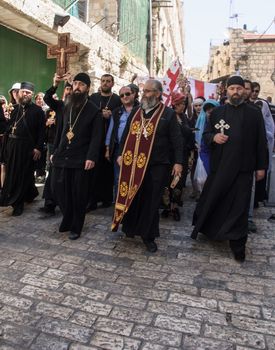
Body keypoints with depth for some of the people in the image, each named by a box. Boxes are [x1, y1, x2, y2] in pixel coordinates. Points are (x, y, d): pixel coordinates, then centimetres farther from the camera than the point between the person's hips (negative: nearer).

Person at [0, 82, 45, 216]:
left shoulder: (37, 110, -4)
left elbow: (41, 131, -10)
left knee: (22, 174, 3)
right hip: (11, 145, 6)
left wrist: (38, 147, -16)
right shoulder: (14, 109, 14)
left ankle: (17, 203, 14)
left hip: (27, 147, -6)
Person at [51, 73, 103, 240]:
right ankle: (67, 219, 29)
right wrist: (54, 151, 14)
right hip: (62, 157, 6)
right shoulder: (67, 107, 15)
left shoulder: (94, 110, -3)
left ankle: (76, 227, 18)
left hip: (81, 159, -5)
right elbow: (60, 131, 18)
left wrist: (91, 157, -21)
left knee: (78, 194, 2)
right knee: (59, 189, 7)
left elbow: (96, 136, -11)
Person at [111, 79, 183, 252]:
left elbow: (177, 139, -4)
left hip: (156, 165, -4)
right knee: (131, 197, 11)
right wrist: (121, 154, 10)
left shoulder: (168, 114, -2)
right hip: (133, 163, 4)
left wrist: (178, 162, -10)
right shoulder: (136, 112, 12)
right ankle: (130, 228, 31)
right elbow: (126, 135, 16)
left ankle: (148, 235, 19)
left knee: (151, 201, 5)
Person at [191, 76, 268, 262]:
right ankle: (208, 229, 34)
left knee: (239, 207, 3)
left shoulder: (255, 113, 4)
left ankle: (238, 246, 14)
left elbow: (261, 142, 4)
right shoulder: (217, 112, 7)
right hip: (219, 166, 2)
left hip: (243, 168, -1)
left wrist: (261, 166, 1)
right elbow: (206, 134, 11)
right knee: (212, 200, 11)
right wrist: (213, 137, -12)